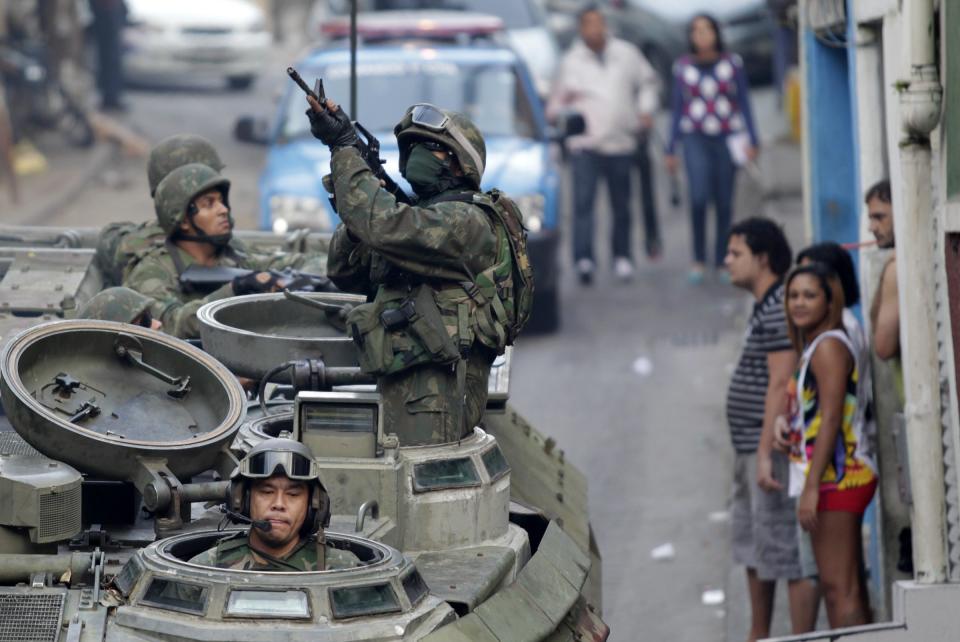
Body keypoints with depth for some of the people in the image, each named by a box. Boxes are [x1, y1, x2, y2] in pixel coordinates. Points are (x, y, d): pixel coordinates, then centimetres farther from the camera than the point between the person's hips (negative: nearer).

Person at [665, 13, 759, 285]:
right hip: (695, 139, -1)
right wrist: (671, 150, 8)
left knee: (724, 202, 1)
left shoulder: (732, 64, 3)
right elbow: (676, 109, 9)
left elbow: (744, 104, 7)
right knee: (699, 197, -17)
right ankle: (698, 260, -6)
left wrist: (752, 141, 0)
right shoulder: (683, 67, 4)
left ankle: (723, 262, 11)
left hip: (726, 138, 1)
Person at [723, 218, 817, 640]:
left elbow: (781, 385, -22)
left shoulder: (780, 309, -16)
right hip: (750, 449, 11)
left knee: (787, 554, -9)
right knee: (752, 548, 21)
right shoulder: (765, 308, 16)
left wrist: (766, 453, -25)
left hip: (772, 449, -11)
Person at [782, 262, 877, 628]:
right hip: (842, 478, 11)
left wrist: (812, 487, -22)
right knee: (848, 587, 11)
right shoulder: (812, 348, 19)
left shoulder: (828, 347, -12)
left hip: (837, 478, -11)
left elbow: (830, 419, -18)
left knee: (839, 587, -13)